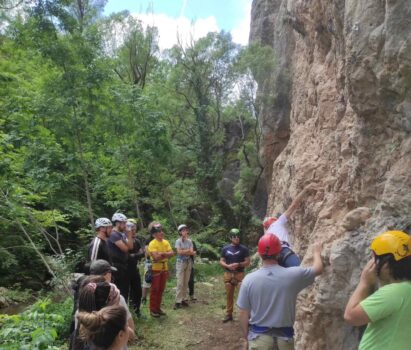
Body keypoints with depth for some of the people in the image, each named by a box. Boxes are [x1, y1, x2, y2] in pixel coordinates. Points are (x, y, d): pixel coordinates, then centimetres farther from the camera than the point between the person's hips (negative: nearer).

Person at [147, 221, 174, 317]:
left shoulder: (165, 242, 5)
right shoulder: (152, 244, -15)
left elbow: (172, 253, -6)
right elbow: (156, 257, -25)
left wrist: (162, 253, -20)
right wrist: (166, 254, -17)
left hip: (164, 269, 6)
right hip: (155, 269, -6)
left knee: (161, 289, 12)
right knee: (154, 290, 1)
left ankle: (158, 308, 23)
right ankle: (152, 309, 10)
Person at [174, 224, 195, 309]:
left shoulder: (189, 241, 5)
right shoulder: (178, 241, -6)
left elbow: (192, 253, -3)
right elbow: (179, 252, -17)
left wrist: (183, 251, -14)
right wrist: (188, 250, -9)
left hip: (188, 262, 4)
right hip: (180, 262, -4)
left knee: (186, 282, 8)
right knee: (180, 283, -6)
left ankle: (184, 299, 15)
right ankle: (178, 301, -3)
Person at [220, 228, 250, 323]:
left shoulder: (243, 249, -1)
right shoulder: (225, 249, 6)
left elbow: (247, 262, -1)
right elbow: (221, 261, 8)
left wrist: (238, 264, -17)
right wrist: (228, 266, -13)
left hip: (239, 274, -2)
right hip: (228, 274, 3)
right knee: (229, 295, 11)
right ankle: (229, 314, 23)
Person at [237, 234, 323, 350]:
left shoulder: (249, 279, -13)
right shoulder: (292, 275, -15)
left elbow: (244, 313, -6)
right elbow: (318, 269, 4)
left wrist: (246, 335, 11)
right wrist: (316, 252, 24)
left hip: (258, 335, 0)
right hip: (284, 335, 0)